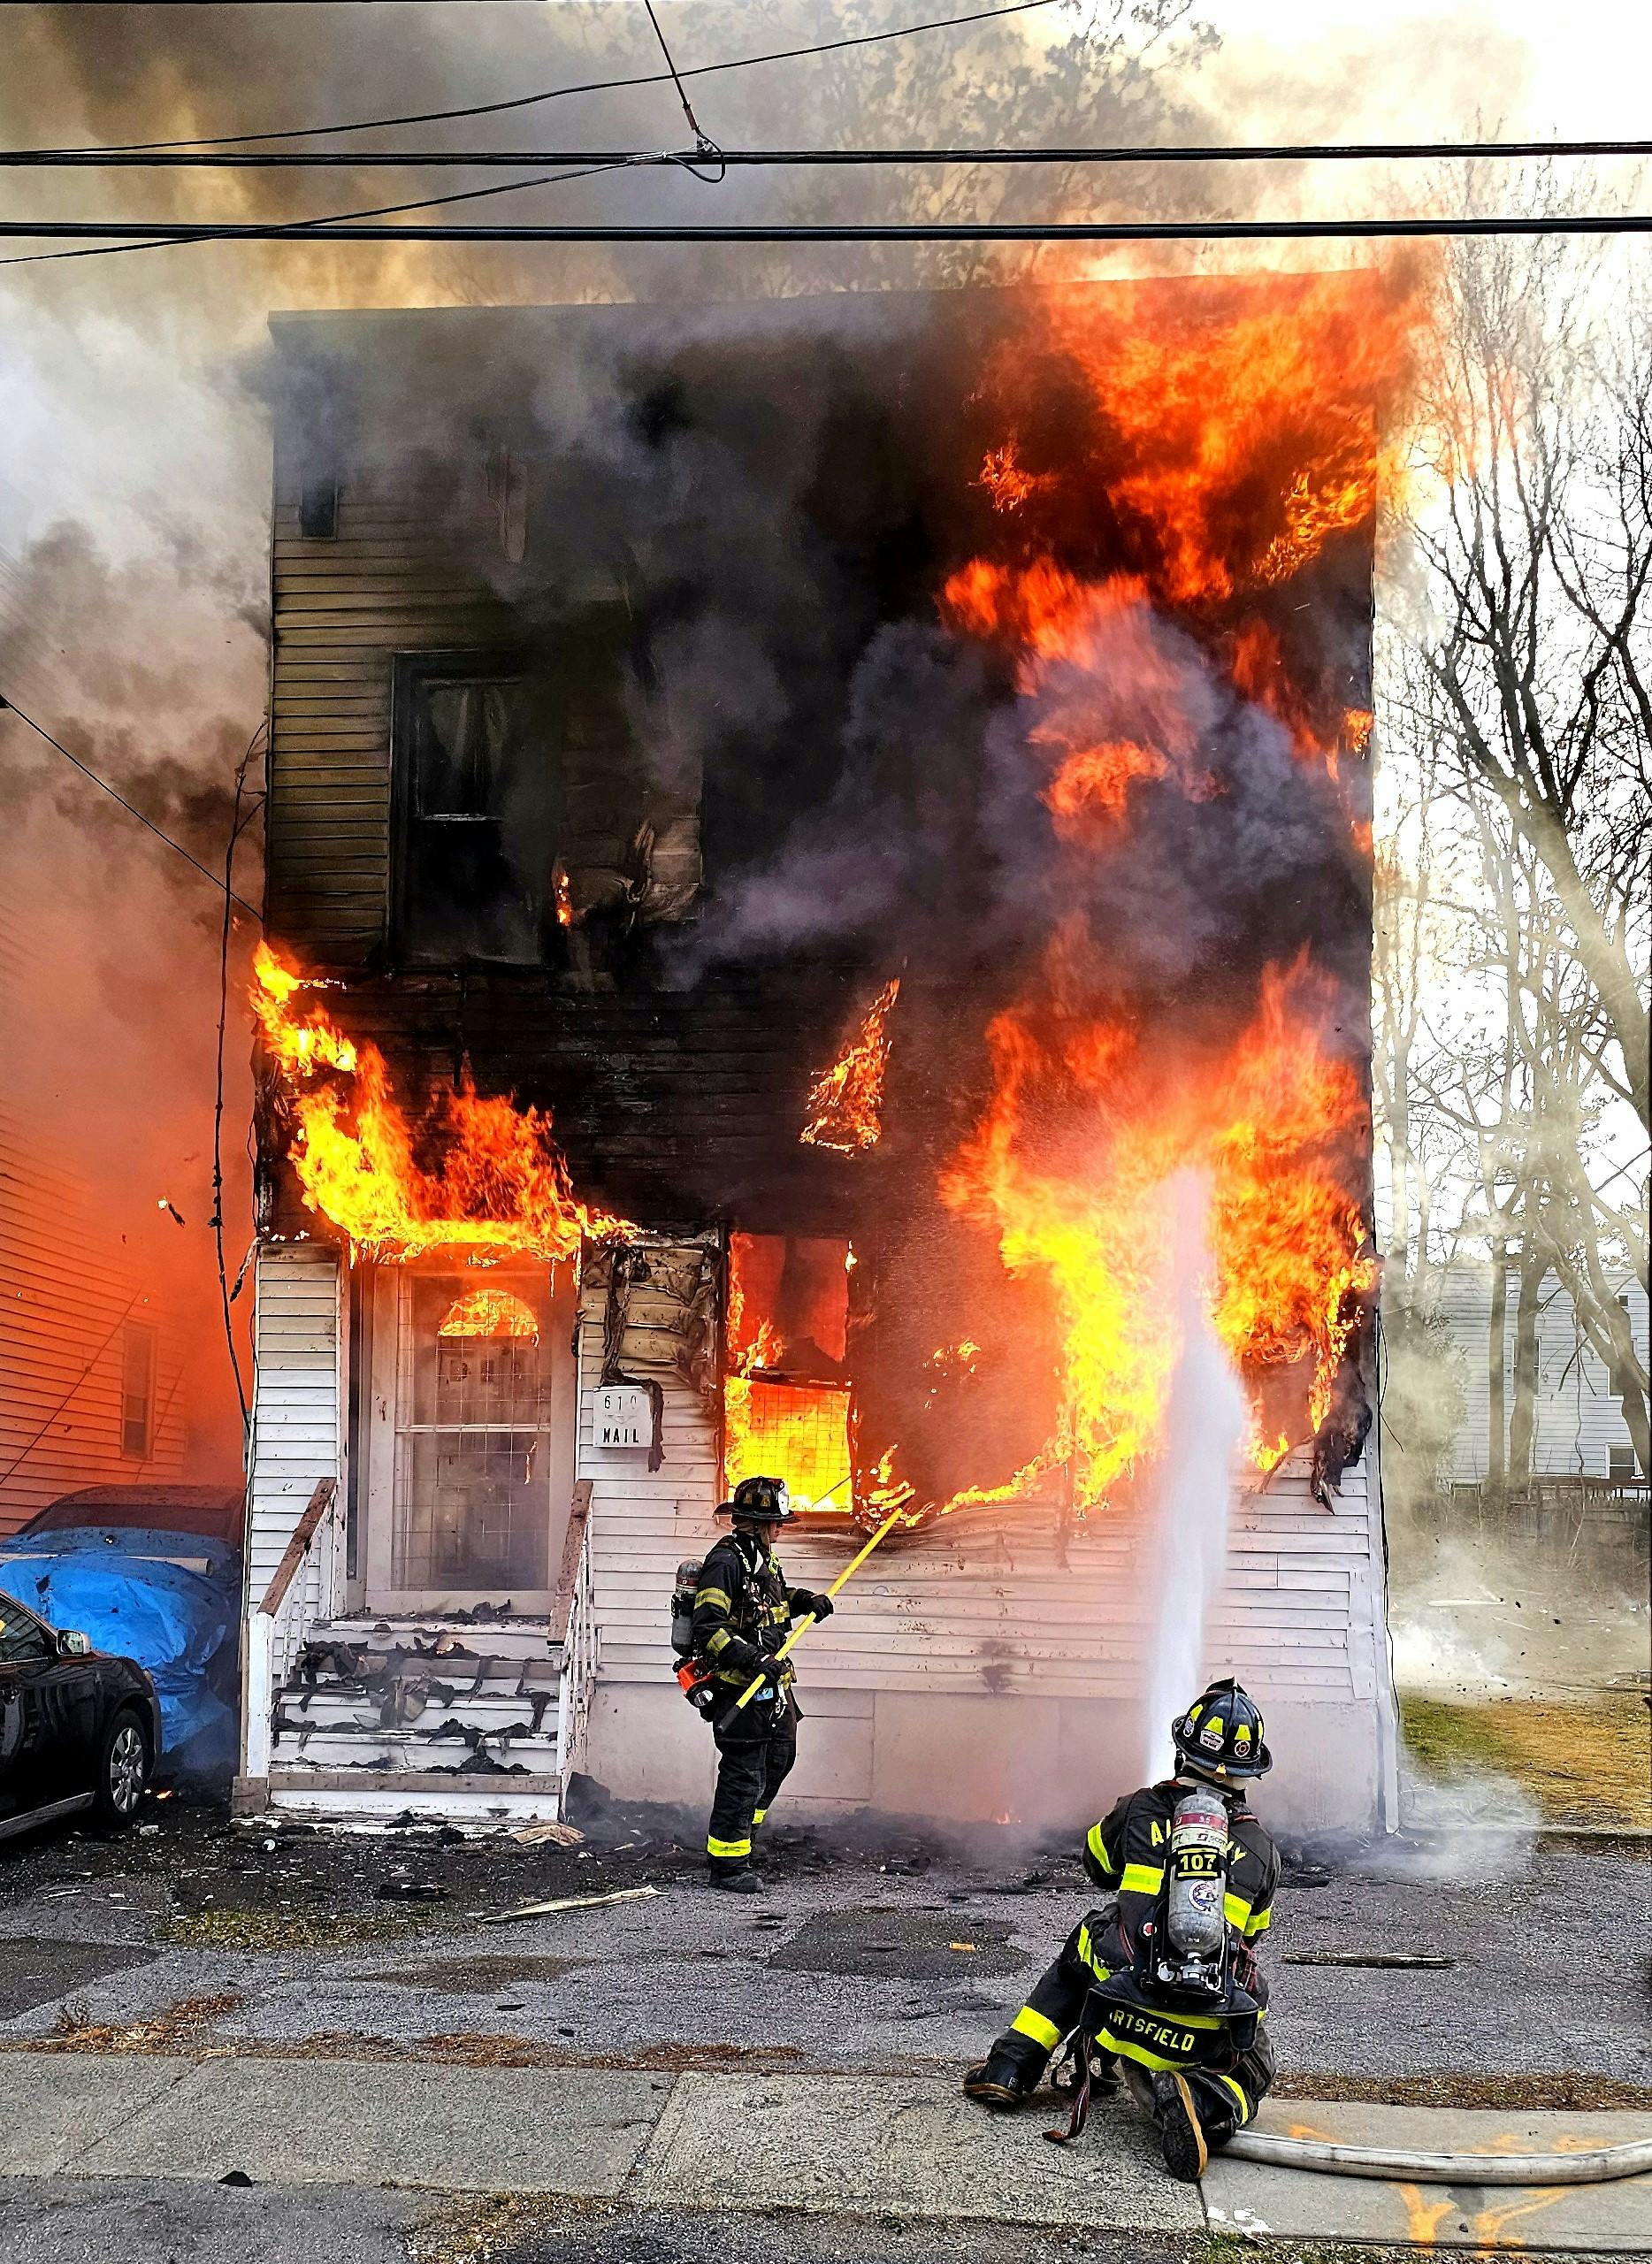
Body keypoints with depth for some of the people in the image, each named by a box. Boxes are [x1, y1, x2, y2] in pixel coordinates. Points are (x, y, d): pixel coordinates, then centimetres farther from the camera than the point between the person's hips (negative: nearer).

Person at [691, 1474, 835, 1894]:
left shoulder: (763, 1558, 11)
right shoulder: (725, 1562, -18)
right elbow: (707, 1630, -23)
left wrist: (805, 1600, 11)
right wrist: (754, 1659, -30)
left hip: (773, 1685, 10)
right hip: (741, 1689, -10)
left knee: (779, 1758, 21)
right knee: (744, 1776, -4)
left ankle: (739, 1833, 38)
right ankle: (727, 1865, 8)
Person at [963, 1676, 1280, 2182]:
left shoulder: (1140, 1810, 5)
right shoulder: (1261, 1851, 8)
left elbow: (1097, 1866, 26)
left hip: (1129, 2005, 0)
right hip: (1213, 2037, 0)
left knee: (1089, 1938, 31)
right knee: (1249, 2078, 30)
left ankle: (1010, 2068, 27)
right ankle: (1205, 2105, -7)